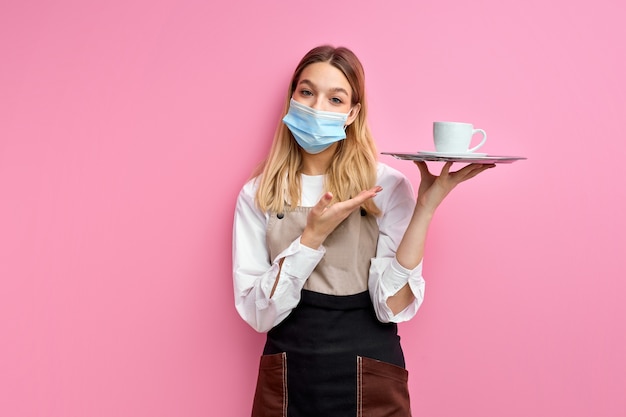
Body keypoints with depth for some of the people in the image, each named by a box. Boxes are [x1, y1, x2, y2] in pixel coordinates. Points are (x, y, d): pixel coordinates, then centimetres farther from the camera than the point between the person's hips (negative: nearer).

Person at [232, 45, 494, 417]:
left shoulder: (386, 186, -7)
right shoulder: (257, 195, -2)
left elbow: (394, 307, -14)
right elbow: (257, 312, -9)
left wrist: (425, 207, -20)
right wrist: (313, 235, -20)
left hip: (369, 384, -1)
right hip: (286, 382, 1)